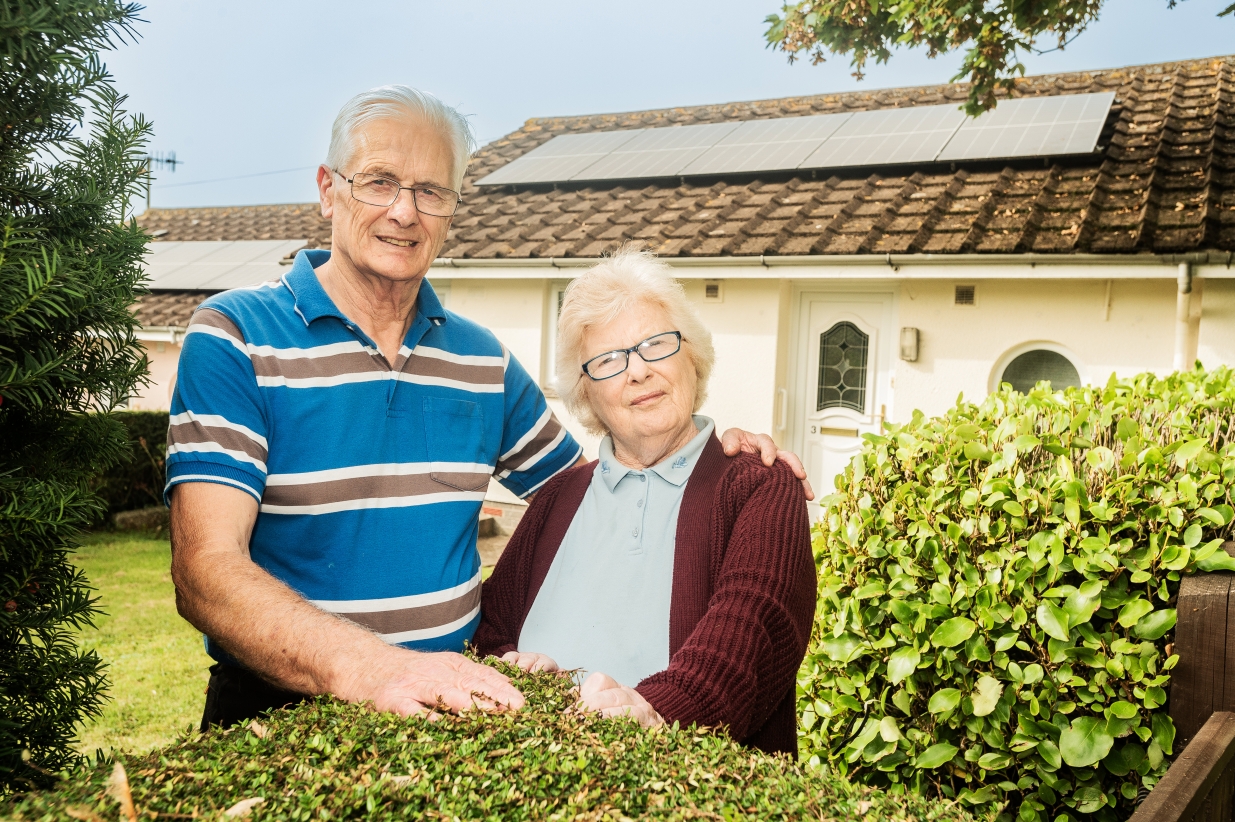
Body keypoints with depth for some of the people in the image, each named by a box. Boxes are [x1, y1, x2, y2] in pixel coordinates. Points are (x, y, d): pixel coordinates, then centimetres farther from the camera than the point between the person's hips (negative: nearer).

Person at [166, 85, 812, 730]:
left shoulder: (483, 360, 11)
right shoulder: (235, 337, -4)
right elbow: (206, 570, -14)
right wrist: (372, 670, -30)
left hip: (455, 697, 3)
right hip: (278, 710, -2)